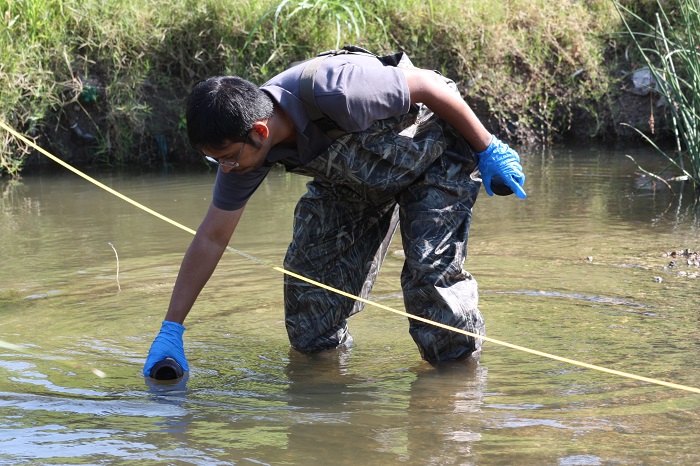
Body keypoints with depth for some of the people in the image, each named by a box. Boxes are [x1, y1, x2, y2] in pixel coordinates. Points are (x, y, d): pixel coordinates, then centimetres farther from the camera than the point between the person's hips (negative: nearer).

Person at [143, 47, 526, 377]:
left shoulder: (334, 93, -43)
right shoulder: (243, 145, -21)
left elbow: (427, 85, -28)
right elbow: (211, 237, -11)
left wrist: (488, 149, -16)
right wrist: (171, 330, -13)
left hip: (433, 155, -5)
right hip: (354, 175, 6)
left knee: (431, 271, -19)